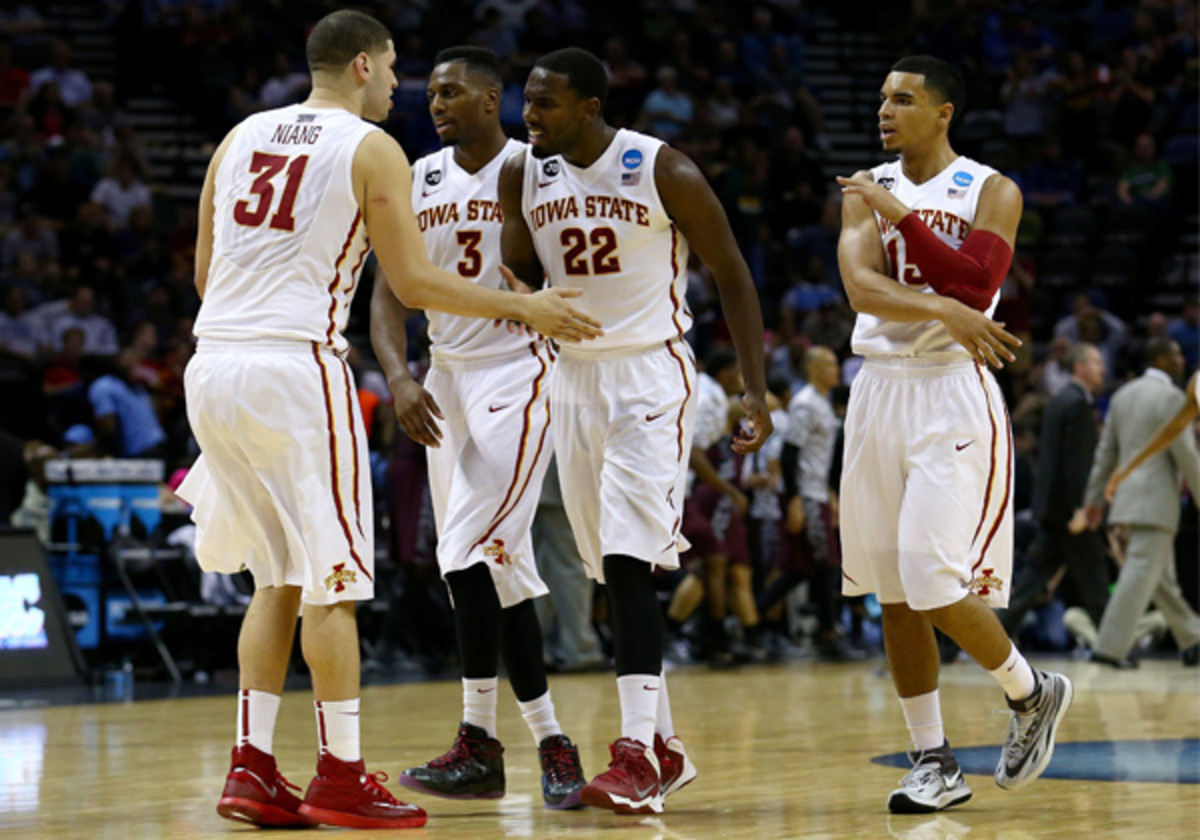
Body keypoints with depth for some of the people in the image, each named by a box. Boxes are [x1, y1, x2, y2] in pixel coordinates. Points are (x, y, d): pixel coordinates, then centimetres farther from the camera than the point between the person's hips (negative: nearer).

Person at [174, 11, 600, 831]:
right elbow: (413, 282, -5)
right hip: (297, 365, -7)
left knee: (278, 576, 16)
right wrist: (525, 308, 4)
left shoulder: (240, 137, 16)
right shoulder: (372, 149, -2)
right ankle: (341, 777, 3)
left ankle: (253, 768, 12)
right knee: (330, 579, 1)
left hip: (213, 362, 7)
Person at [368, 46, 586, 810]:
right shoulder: (418, 181, 8)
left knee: (472, 551, -16)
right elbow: (391, 290, 5)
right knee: (498, 568, 7)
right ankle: (550, 741, 13)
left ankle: (480, 741, -8)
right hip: (446, 380, 6)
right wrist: (399, 377, -10)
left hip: (518, 371, -6)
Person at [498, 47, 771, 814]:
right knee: (616, 574, 9)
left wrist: (756, 390, -7)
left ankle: (636, 755, -17)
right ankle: (665, 749, 19)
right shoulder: (523, 176, 2)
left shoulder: (664, 172, -12)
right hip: (575, 377, 6)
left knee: (630, 562, -17)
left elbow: (732, 274, -4)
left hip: (652, 376, -6)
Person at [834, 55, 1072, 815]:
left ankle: (1033, 694, 13)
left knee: (937, 582, -13)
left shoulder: (992, 192, -2)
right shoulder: (867, 190, 9)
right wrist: (942, 309, -21)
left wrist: (902, 216, -19)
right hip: (879, 389, 5)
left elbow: (976, 285, -18)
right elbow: (861, 287, -6)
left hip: (952, 395, -5)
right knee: (895, 591, 4)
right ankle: (935, 764, 12)